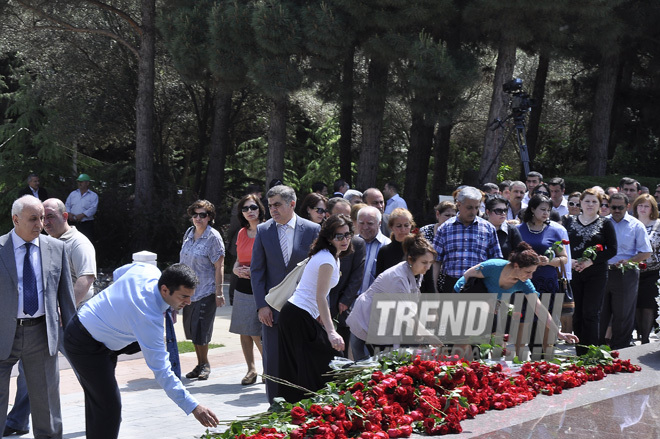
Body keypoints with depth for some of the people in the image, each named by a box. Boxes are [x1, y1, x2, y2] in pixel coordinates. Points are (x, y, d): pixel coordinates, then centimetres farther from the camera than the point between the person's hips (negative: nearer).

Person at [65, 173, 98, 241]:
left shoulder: (93, 195, 3)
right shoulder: (73, 194, 17)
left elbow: (93, 209, -9)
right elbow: (67, 205, 13)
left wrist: (82, 215, -21)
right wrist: (69, 213, -8)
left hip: (86, 224, -4)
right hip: (72, 223, 4)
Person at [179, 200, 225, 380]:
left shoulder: (213, 237, -9)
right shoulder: (189, 233, 10)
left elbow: (219, 266, -11)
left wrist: (219, 293, -15)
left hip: (206, 291, -7)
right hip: (189, 290, 7)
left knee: (200, 331, -6)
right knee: (191, 329, 9)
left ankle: (205, 364, 12)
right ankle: (199, 364, 21)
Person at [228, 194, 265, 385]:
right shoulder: (242, 233, 12)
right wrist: (237, 270, -2)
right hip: (242, 287, 7)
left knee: (256, 333, -9)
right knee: (244, 332, 8)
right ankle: (251, 369, 19)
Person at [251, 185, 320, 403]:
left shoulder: (312, 230, 0)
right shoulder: (263, 230, 4)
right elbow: (257, 270, 4)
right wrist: (261, 305, -5)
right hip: (272, 308, 1)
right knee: (272, 362, 3)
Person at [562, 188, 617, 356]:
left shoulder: (605, 223, 3)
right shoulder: (569, 221, 9)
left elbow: (612, 249, -1)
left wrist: (590, 261, -12)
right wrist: (569, 261, -8)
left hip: (596, 274, -2)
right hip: (574, 273, 2)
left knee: (590, 313, -7)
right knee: (577, 314, 4)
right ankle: (579, 354, 10)